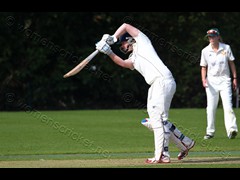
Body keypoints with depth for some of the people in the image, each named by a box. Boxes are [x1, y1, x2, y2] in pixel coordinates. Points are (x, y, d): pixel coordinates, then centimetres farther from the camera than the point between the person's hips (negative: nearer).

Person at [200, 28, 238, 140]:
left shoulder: (226, 48, 1)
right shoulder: (205, 51, 2)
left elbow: (231, 63, 8)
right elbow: (203, 67, 7)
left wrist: (234, 78, 5)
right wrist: (204, 79, -8)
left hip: (224, 80, -1)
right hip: (211, 81, 1)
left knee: (228, 106, -14)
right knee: (211, 108, 2)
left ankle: (231, 129, -22)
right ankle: (210, 132, 10)